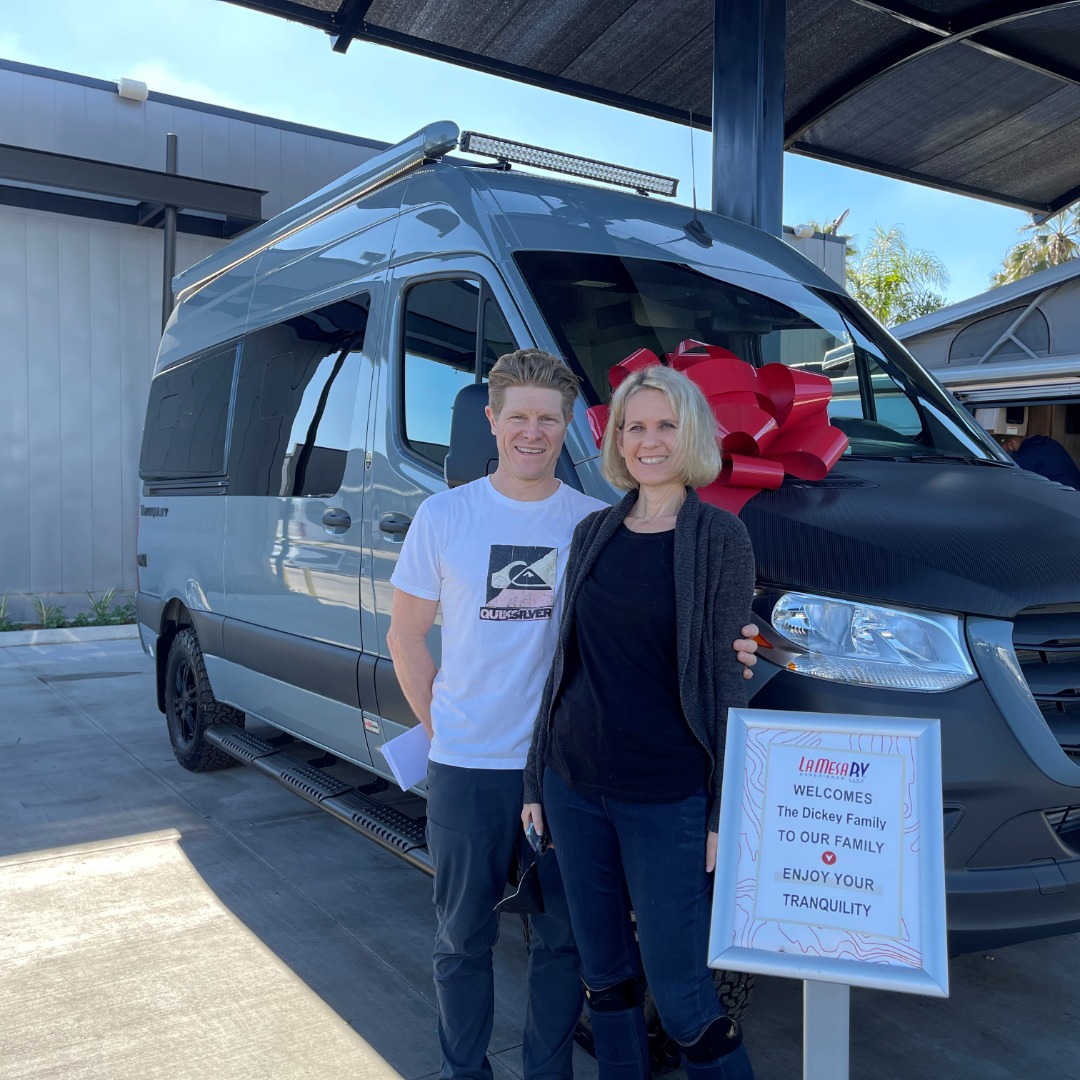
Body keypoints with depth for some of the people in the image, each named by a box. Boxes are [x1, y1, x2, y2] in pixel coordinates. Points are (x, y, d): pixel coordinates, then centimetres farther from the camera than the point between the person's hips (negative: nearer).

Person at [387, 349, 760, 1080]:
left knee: (563, 935, 13)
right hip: (467, 768, 0)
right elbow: (406, 637, 5)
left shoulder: (597, 522, -1)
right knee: (465, 936, 14)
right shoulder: (445, 515, -1)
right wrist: (441, 726, -2)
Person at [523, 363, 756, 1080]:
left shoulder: (719, 538, -6)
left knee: (679, 991, 1)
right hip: (574, 787, 5)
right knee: (604, 972, 17)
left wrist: (727, 811, -9)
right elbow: (567, 662, 10)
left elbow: (725, 679, -7)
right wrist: (537, 780, 10)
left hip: (667, 797, -4)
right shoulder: (594, 532, 6)